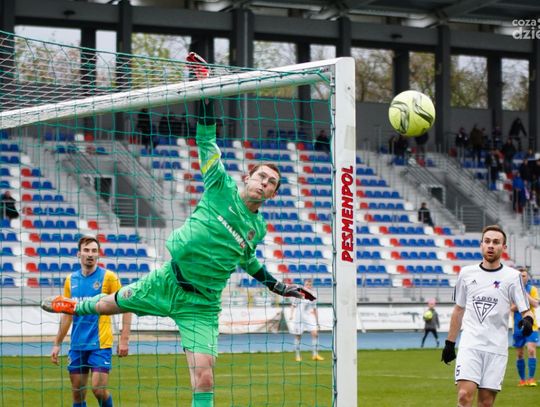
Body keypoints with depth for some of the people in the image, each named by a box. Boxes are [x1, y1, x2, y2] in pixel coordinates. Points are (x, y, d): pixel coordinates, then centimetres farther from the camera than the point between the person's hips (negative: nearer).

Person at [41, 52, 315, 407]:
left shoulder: (258, 228, 2)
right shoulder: (223, 188, -6)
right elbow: (206, 138, -9)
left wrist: (277, 285, 22)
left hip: (201, 304, 1)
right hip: (168, 281, 0)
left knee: (204, 378, -13)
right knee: (110, 303, 20)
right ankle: (78, 306, 56)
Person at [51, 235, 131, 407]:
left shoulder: (108, 277, -4)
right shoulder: (71, 280, 9)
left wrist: (124, 339, -12)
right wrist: (57, 344, 14)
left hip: (100, 343, -4)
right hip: (77, 344, 4)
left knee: (99, 388, -12)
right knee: (77, 392, 5)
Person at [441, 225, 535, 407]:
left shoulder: (512, 276, 1)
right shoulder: (466, 273, 8)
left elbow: (526, 310, 0)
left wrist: (527, 320, -24)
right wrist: (449, 343, 18)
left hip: (496, 348, -1)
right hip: (470, 345, 1)